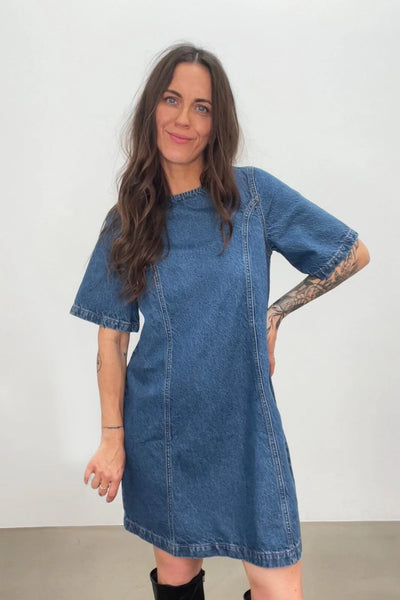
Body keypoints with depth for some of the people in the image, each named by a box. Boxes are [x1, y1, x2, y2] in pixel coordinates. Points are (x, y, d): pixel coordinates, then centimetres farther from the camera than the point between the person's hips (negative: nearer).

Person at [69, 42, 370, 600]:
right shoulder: (126, 222, -1)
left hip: (245, 424, -1)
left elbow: (354, 253, 2)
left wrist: (274, 313, -4)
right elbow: (112, 338, 1)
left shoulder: (254, 193, -5)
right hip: (161, 433, 1)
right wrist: (112, 438, -2)